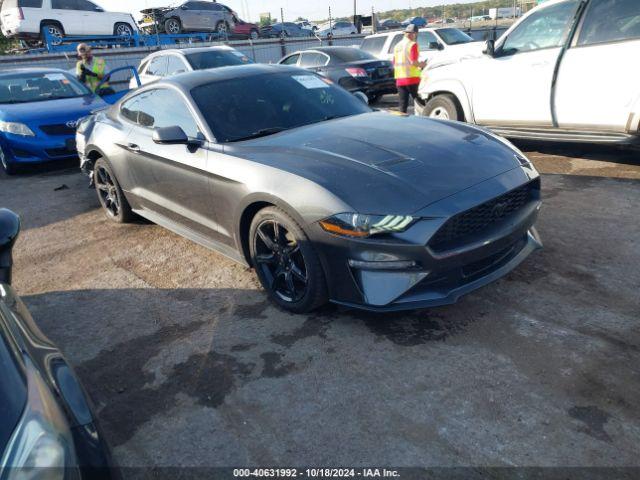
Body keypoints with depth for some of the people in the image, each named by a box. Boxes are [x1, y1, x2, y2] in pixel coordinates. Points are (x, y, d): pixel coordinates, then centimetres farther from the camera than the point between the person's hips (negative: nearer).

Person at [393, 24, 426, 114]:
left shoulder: (398, 45, 14)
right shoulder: (412, 44, -7)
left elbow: (394, 63, 16)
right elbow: (413, 62, -17)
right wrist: (421, 64, 1)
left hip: (399, 79, 6)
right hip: (412, 78, -6)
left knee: (403, 104, 6)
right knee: (420, 102, 1)